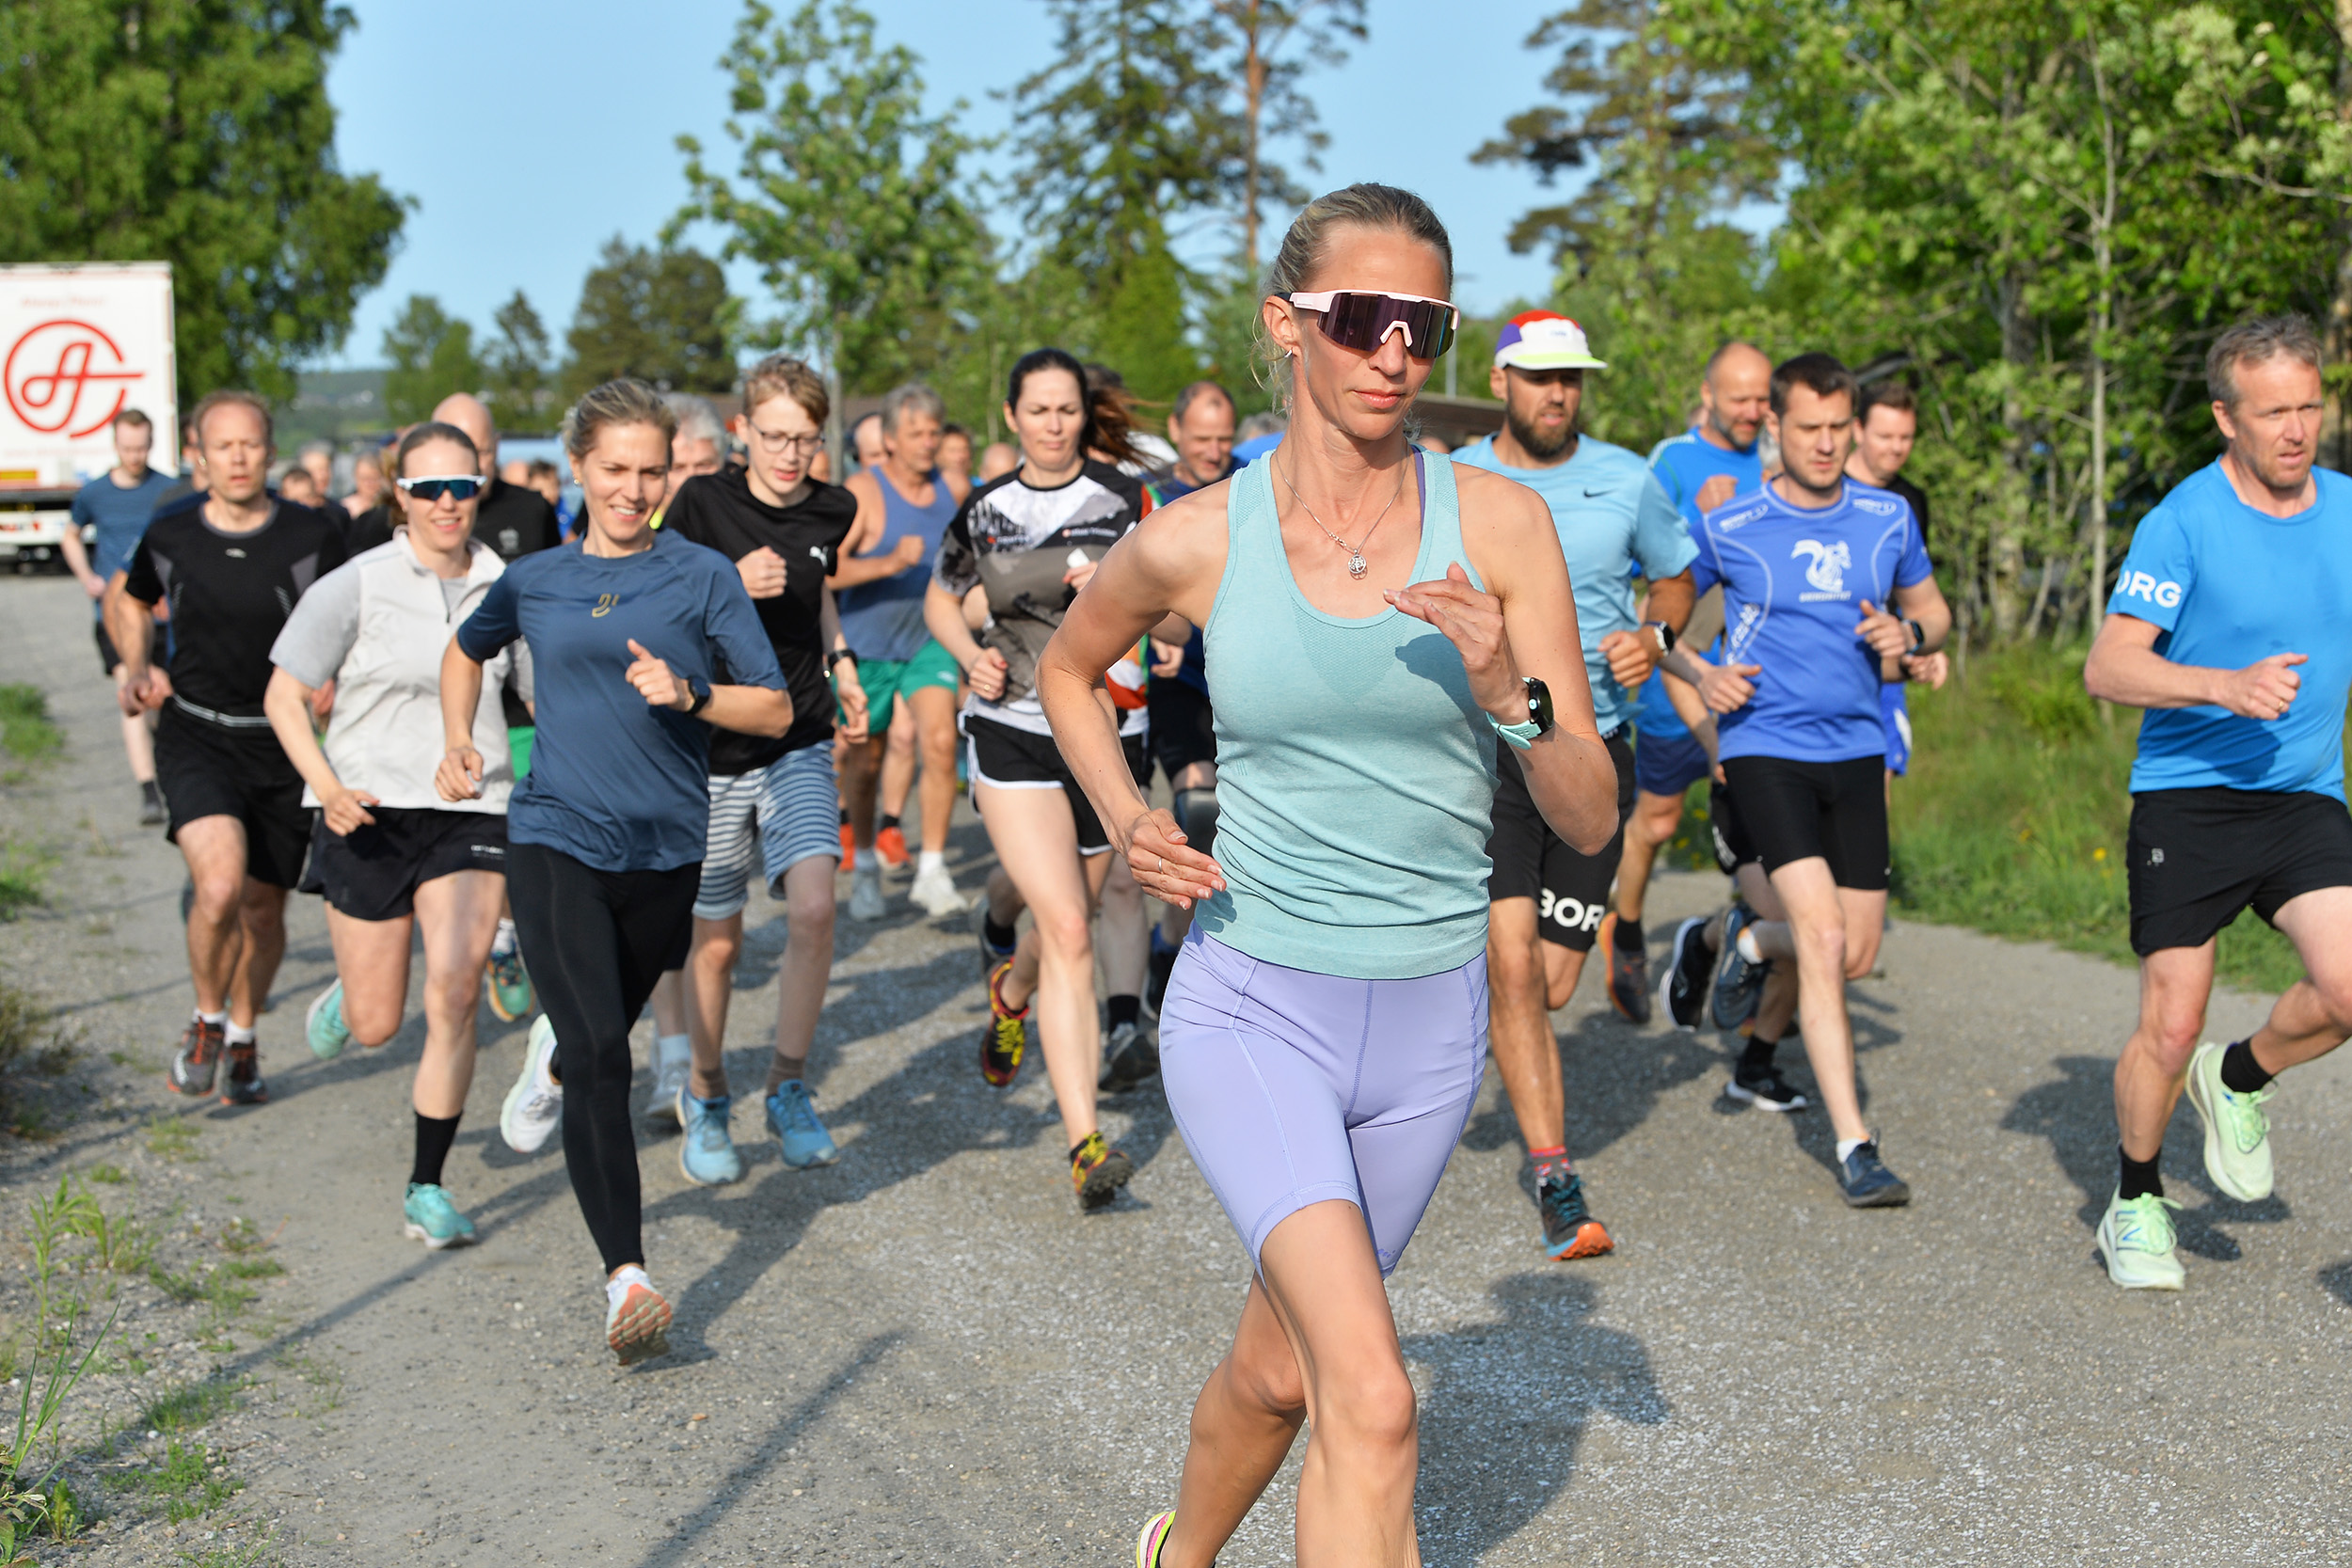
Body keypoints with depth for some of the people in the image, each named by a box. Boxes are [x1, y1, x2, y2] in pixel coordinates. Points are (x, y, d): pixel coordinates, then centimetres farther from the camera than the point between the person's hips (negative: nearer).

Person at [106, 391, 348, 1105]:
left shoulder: (313, 538, -8)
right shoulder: (170, 534, -3)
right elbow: (124, 599, 18)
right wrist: (137, 667, 2)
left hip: (282, 744, 1)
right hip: (195, 738, -1)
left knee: (264, 909, 9)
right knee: (220, 885, -22)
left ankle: (243, 1038, 36)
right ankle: (206, 1020, 5)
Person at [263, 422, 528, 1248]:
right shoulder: (355, 586, -6)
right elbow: (284, 696, -1)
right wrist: (327, 785, -16)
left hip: (471, 816, 1)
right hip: (370, 817, -1)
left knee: (454, 995, -16)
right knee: (374, 1025, 5)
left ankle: (427, 1189, -2)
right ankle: (345, 994, 44)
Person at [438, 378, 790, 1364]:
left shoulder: (703, 577, 0)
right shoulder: (533, 581, 6)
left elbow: (775, 710, -1)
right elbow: (466, 652, 27)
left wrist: (689, 693, -18)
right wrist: (458, 745, 12)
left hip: (664, 850, 1)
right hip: (554, 841, -1)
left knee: (598, 1034, 20)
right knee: (600, 1056, -17)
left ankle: (550, 1056, 59)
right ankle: (626, 1280, -18)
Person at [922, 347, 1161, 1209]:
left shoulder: (1122, 500, 0)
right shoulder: (984, 509, 4)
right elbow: (940, 597, 19)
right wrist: (971, 655, -1)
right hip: (1013, 730, -1)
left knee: (1067, 920, 16)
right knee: (1068, 933, -15)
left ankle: (1011, 992, 55)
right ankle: (1086, 1144, -17)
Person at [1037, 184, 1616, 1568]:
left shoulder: (1499, 526, -6)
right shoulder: (1193, 541, -6)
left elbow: (1592, 819, -5)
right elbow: (1067, 669, 16)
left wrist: (1509, 691, -23)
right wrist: (1125, 817, 0)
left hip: (1429, 1024, 2)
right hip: (1251, 1003, -2)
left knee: (1278, 1373, 20)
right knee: (1373, 1401, -21)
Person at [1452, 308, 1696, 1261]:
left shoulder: (1627, 482, 4)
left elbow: (1675, 577, 18)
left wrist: (1656, 637, -2)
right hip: (1483, 745, -1)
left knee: (1549, 986, 4)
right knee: (1511, 967, -14)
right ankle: (1555, 1183, -8)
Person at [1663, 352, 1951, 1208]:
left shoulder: (1888, 518, 5)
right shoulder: (1726, 526, -4)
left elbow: (1932, 608, 19)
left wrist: (1908, 633, -4)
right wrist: (1700, 676, -10)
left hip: (1855, 750, 4)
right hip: (1763, 746, -4)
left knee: (1857, 953, 6)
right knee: (1824, 936, -17)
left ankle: (1749, 944, 41)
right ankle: (1854, 1145, -11)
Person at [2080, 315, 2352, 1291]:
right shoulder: (2183, 522, -11)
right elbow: (2107, 668, -16)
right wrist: (2227, 686, -28)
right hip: (2186, 800, -4)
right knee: (2169, 1031, -3)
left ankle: (2239, 1081, 14)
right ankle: (2135, 1202, 22)